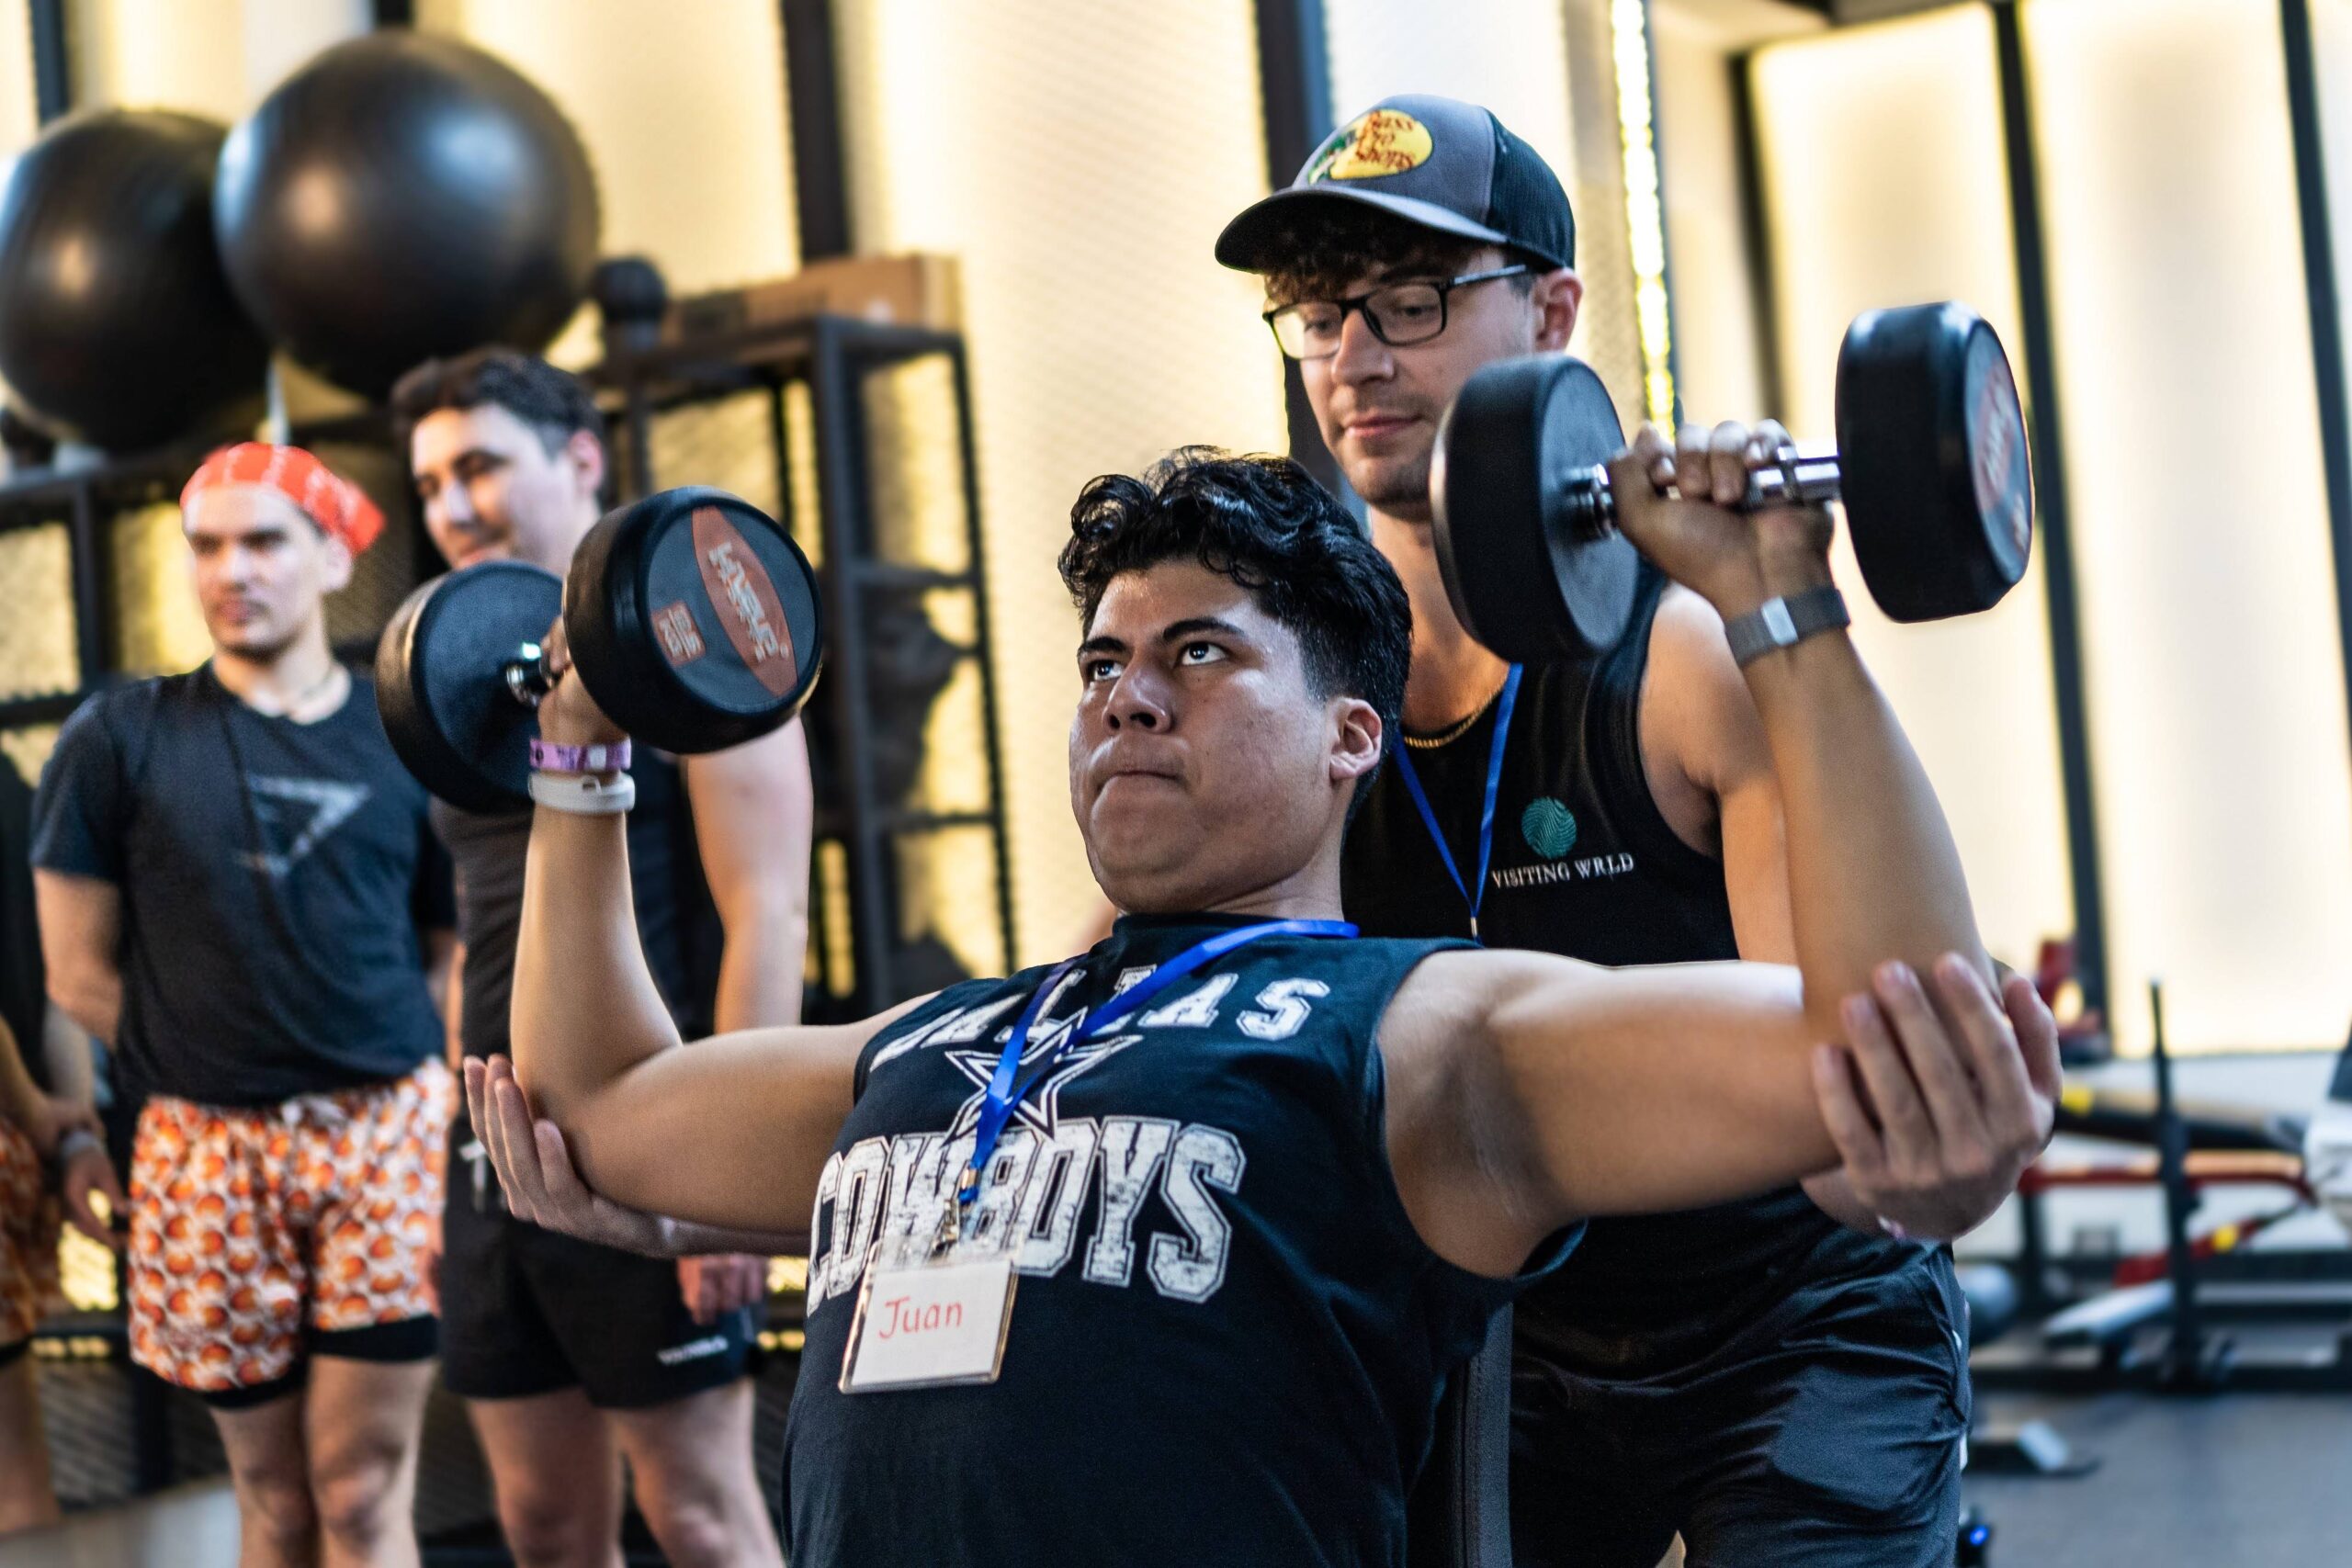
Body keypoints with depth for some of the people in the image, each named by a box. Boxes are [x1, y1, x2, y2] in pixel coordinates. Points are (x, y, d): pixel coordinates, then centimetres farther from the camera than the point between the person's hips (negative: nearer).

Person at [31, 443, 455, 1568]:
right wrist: (207, 1067, 2)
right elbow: (80, 976, 6)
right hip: (207, 1150, 0)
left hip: (390, 1133, 0)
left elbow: (458, 957, 11)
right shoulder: (119, 741, 5)